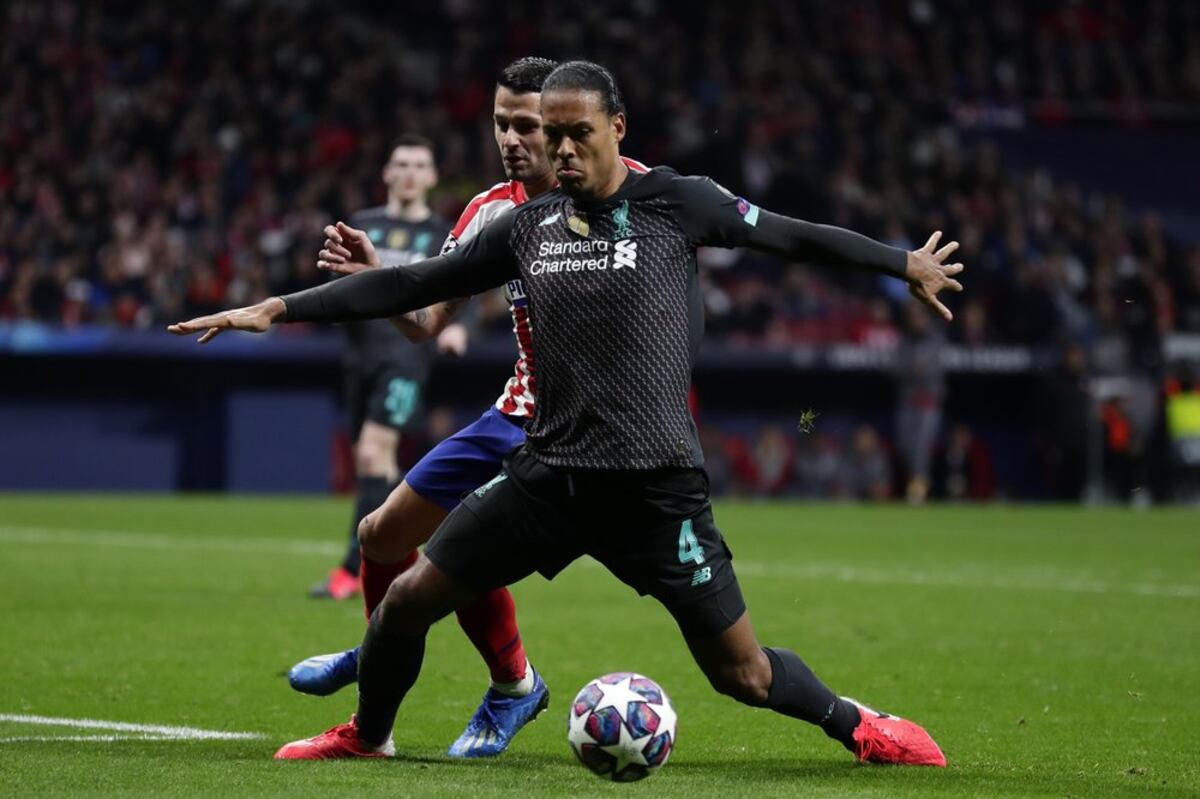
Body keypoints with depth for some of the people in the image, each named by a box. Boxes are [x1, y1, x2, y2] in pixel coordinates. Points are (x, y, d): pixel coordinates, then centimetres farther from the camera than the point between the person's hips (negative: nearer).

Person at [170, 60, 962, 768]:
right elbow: (412, 284, 13)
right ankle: (367, 736, 29)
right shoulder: (530, 225, 8)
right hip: (549, 472, 4)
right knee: (407, 597, 3)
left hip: (655, 484, -4)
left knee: (742, 672, -4)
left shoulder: (679, 203, -3)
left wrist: (906, 265, 5)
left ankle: (854, 723, 24)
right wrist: (280, 308, 10)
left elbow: (794, 236, 4)